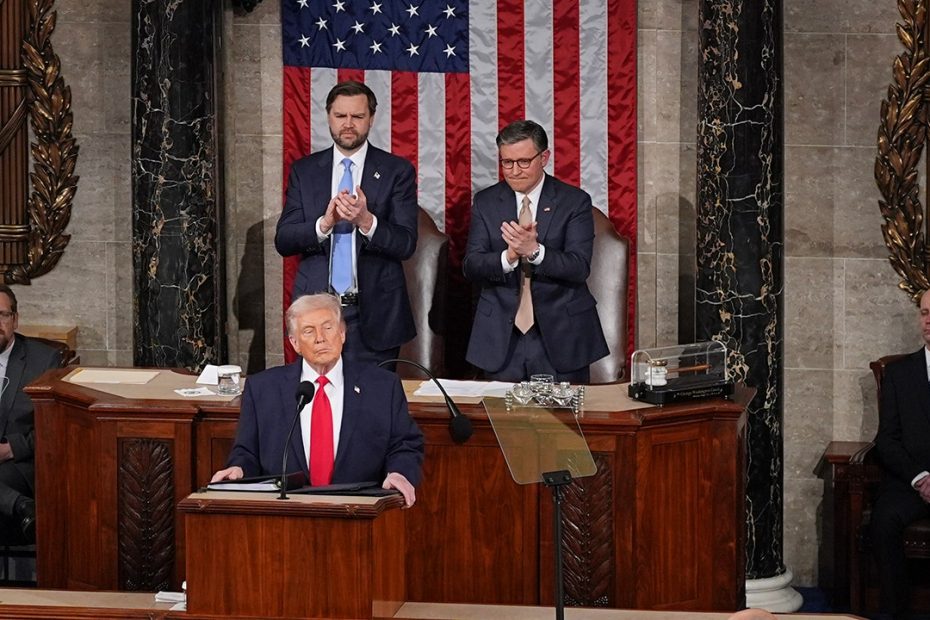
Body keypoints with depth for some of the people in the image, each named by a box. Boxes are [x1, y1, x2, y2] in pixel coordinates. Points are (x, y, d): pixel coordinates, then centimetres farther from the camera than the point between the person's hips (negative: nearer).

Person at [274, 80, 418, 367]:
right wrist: (324, 223, -16)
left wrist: (366, 221, -23)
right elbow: (283, 241, 2)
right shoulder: (303, 171, 9)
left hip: (374, 314, -1)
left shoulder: (397, 171, 2)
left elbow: (406, 243, -5)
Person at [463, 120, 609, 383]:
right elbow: (471, 266, -2)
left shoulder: (575, 201, -2)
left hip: (561, 335, -2)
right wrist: (509, 257, -22)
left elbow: (579, 268, -11)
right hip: (502, 338, 2)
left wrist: (535, 250, -28)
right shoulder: (485, 202, 6)